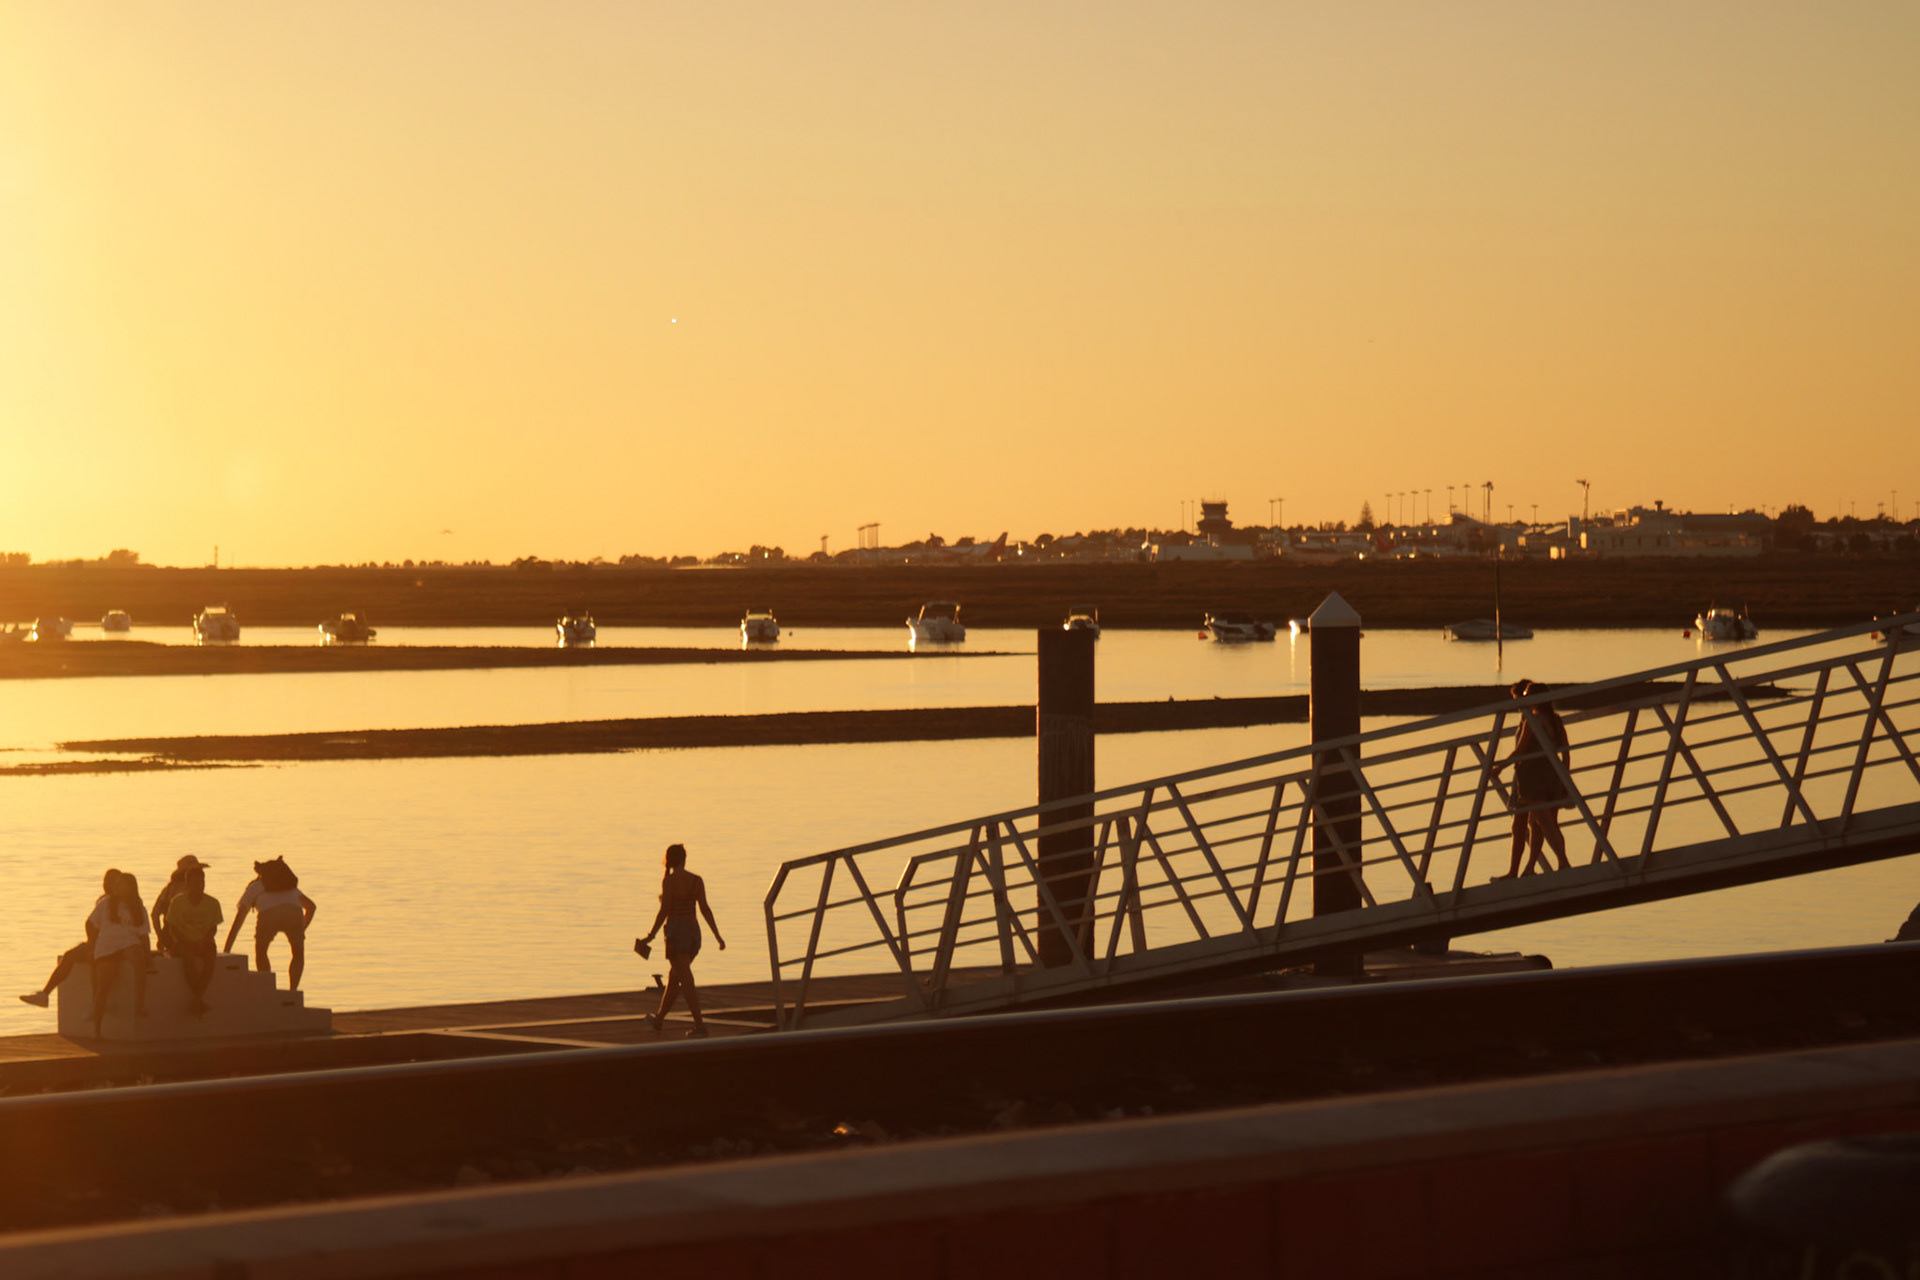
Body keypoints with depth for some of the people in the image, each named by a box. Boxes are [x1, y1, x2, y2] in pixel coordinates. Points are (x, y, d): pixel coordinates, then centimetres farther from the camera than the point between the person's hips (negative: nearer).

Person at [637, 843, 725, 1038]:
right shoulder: (697, 880, 3)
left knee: (687, 982, -9)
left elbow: (664, 912, -12)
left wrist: (650, 936, -4)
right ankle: (659, 1018, 35)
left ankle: (700, 1026, -16)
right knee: (674, 977, 21)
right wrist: (717, 935, 0)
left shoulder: (669, 881, -11)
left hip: (676, 933, -6)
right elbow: (705, 908, -1)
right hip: (694, 931, 6)